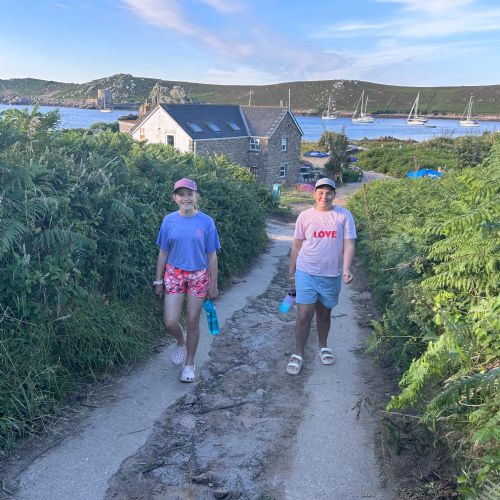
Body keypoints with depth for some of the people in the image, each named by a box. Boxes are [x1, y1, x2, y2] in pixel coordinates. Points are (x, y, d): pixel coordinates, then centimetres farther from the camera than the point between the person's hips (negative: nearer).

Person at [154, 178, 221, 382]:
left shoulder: (206, 222, -7)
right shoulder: (169, 220, -2)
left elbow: (212, 256, -2)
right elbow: (163, 253, 5)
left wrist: (213, 285, -2)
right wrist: (158, 280, 5)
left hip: (198, 276, -1)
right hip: (174, 274, 1)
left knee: (192, 322, 7)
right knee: (170, 323, -5)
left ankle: (189, 364, 26)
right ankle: (181, 342, 31)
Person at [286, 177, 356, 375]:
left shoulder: (344, 215, -3)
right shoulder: (305, 216, -2)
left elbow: (348, 244, -5)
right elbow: (296, 246, 4)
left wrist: (346, 269, -19)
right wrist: (291, 273, 6)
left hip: (332, 275, 1)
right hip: (306, 273, -1)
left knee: (324, 314, 16)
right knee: (304, 315, -3)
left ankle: (323, 347, 38)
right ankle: (298, 355, 12)